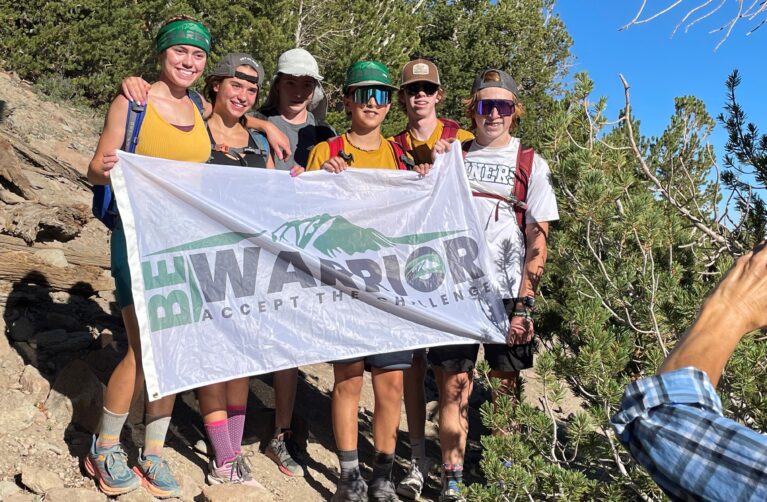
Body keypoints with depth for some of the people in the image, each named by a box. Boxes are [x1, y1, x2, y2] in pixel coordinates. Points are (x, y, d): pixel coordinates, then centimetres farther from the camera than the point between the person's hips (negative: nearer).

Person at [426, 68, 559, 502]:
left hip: (506, 295, -1)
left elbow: (537, 240, -1)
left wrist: (523, 305, -9)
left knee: (506, 388, 7)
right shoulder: (454, 154, 10)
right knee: (454, 387, 2)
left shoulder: (531, 164, 4)